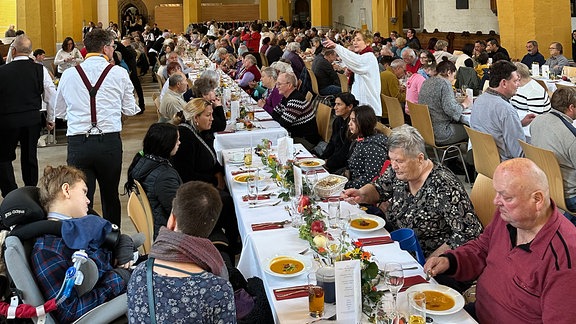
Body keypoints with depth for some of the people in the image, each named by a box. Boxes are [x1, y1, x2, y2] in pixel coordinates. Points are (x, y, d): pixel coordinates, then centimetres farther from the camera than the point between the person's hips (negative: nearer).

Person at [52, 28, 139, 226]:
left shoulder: (68, 75, 5)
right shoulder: (119, 73, 0)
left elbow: (59, 111, 15)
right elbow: (130, 110, 8)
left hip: (77, 143, 0)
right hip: (109, 141, 0)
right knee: (110, 196, 17)